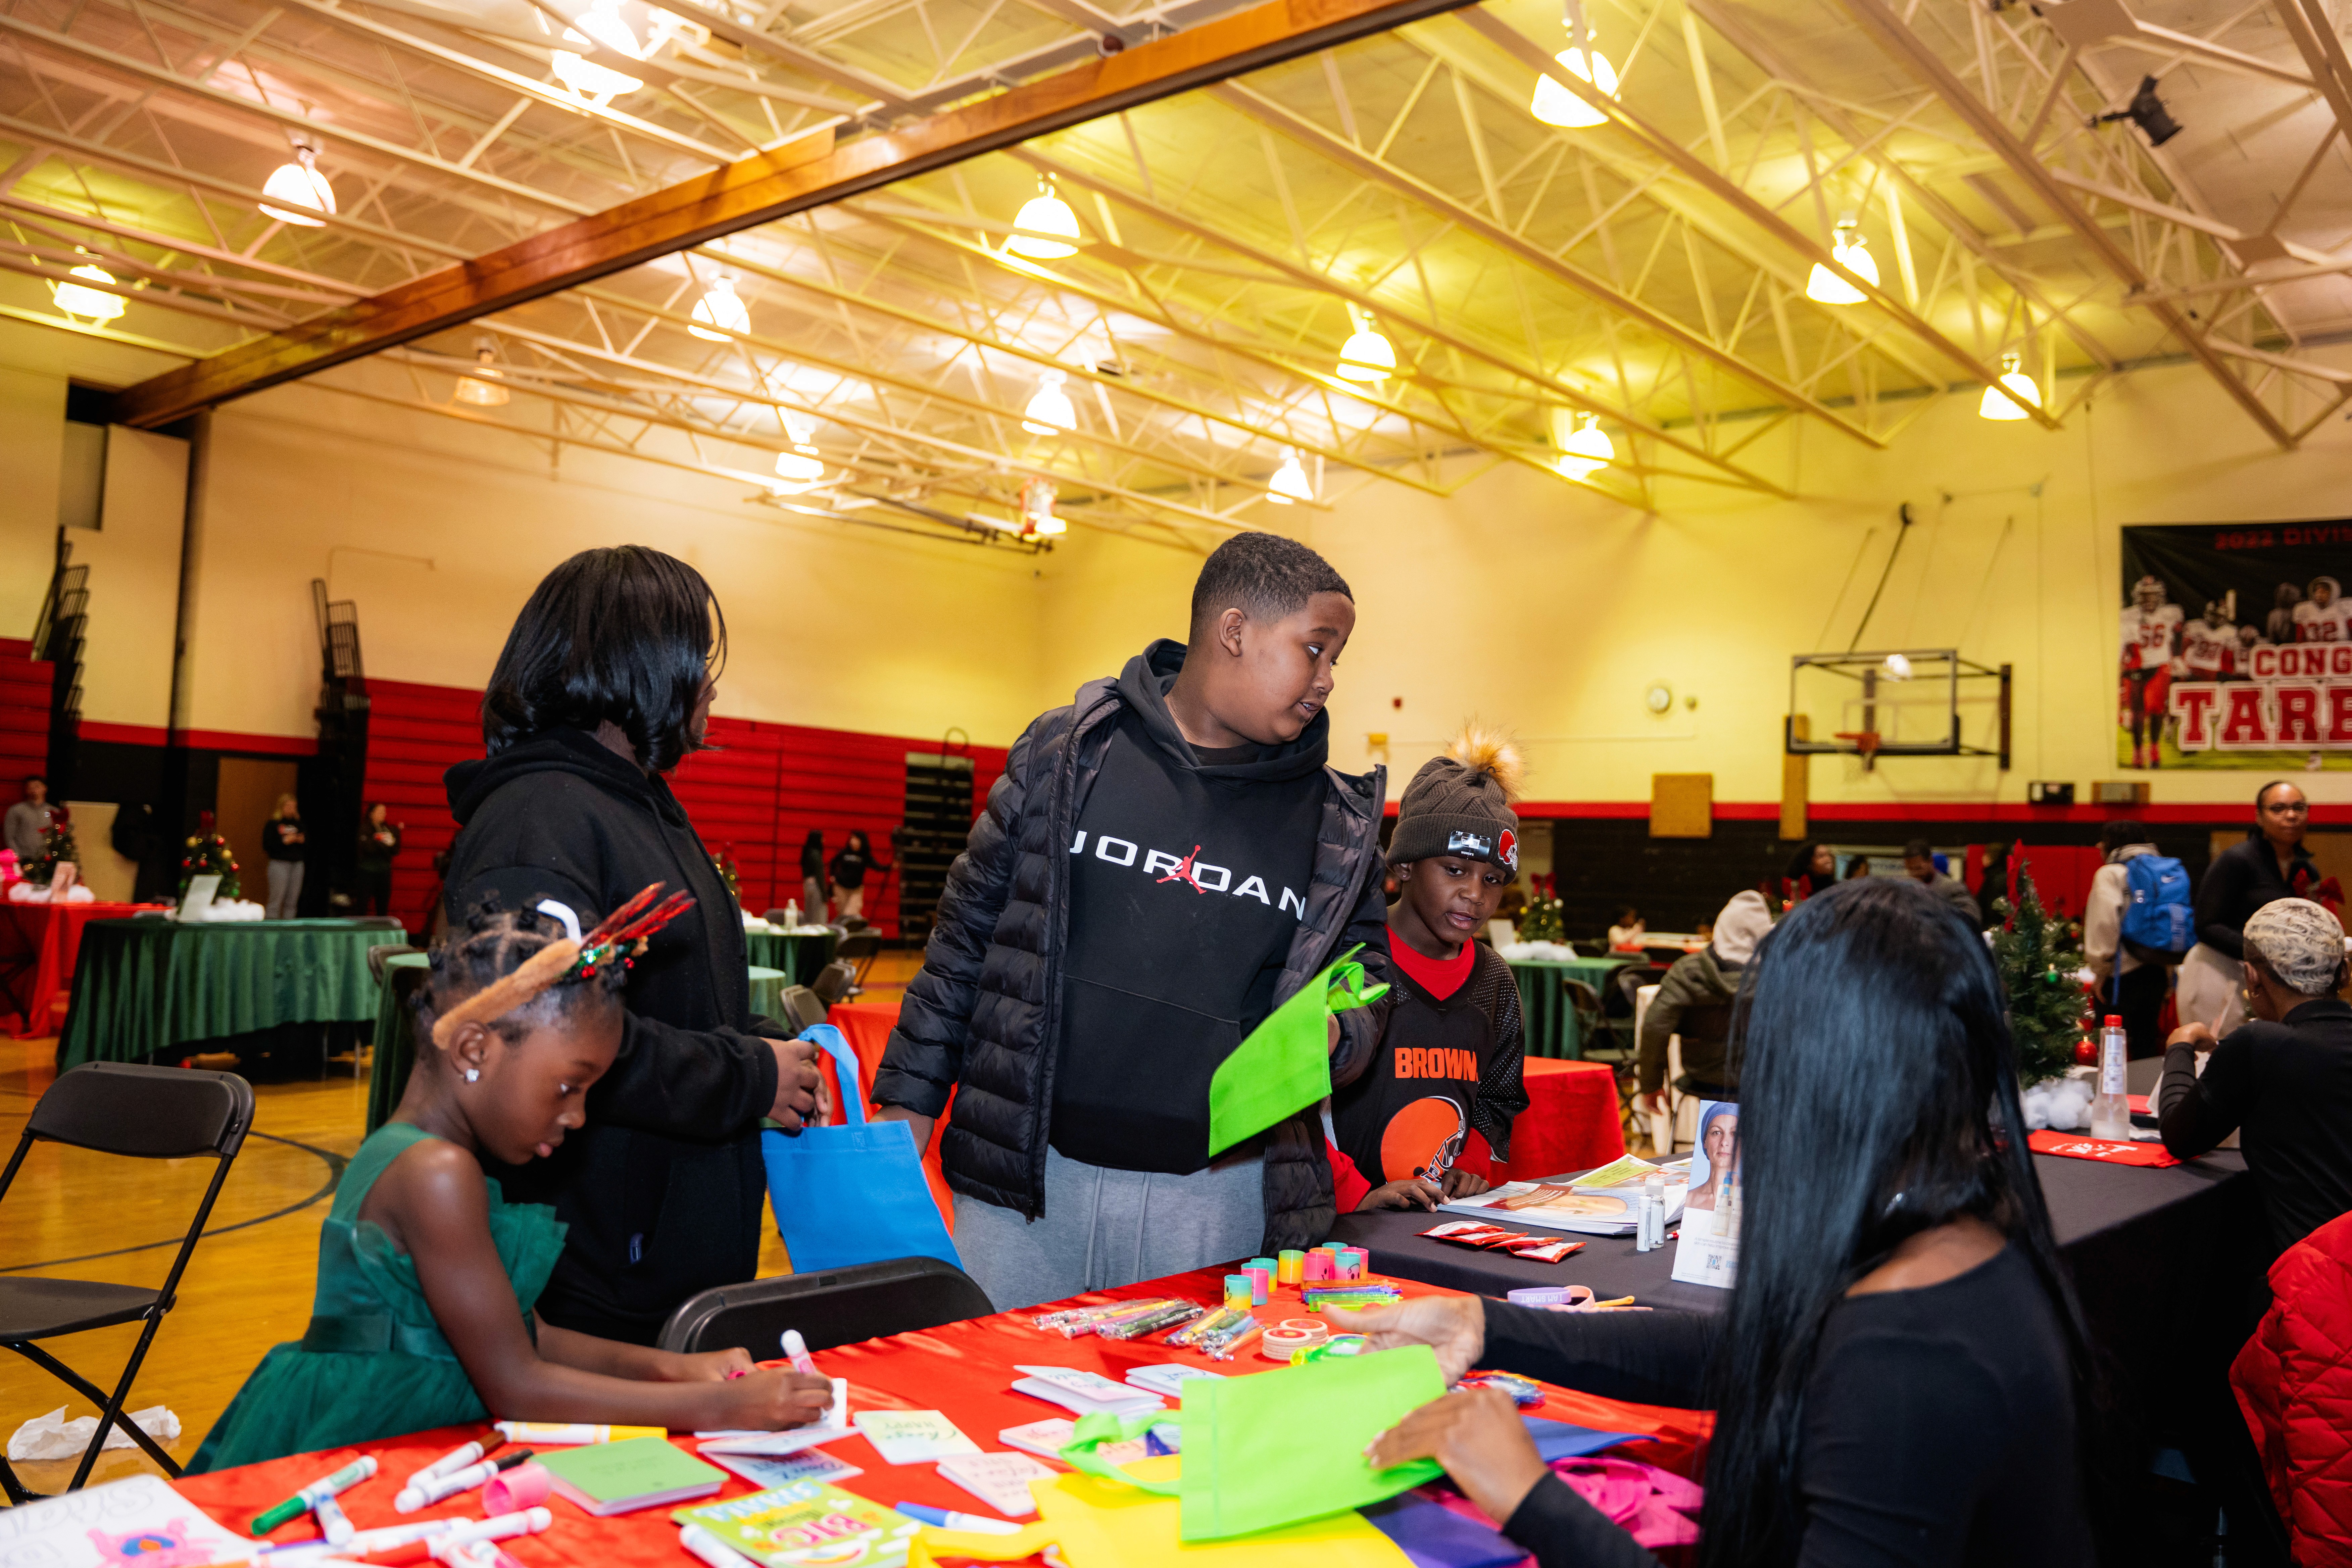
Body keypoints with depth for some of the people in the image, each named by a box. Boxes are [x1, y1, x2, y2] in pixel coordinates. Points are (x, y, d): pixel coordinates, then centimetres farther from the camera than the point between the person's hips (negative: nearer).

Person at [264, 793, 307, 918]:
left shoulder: (298, 824, 14)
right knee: (276, 900, -8)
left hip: (297, 864, 5)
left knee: (293, 901, 4)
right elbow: (267, 846, -7)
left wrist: (303, 841, -3)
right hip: (279, 864, -5)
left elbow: (308, 847, 18)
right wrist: (284, 842, -16)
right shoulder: (273, 824, -1)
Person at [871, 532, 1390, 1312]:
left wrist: (1334, 1034, -8)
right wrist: (910, 1101, 5)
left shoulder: (1338, 822, 5)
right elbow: (967, 932, 7)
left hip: (1220, 1200, 1)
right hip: (1029, 1178, -1)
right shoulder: (1066, 754, 2)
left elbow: (1367, 972, 15)